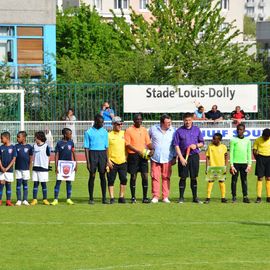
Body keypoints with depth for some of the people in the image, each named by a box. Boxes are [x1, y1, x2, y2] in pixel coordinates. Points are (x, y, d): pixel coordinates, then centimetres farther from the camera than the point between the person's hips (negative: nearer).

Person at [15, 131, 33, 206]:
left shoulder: (29, 147, -1)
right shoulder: (16, 146, 2)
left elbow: (31, 158, 4)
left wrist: (29, 168, 2)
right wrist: (13, 166, -2)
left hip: (26, 168, -1)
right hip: (18, 168, 1)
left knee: (25, 183, 6)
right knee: (18, 183, 2)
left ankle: (25, 200, 12)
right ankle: (19, 200, 6)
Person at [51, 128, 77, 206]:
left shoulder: (71, 142, 6)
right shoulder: (59, 143, -4)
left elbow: (73, 154, 12)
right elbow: (56, 155, -4)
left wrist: (75, 164, 7)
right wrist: (56, 167, -9)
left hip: (69, 165, 3)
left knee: (69, 182, 7)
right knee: (58, 181, -6)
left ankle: (68, 199, 14)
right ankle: (55, 199, -5)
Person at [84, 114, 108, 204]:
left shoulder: (104, 132, 10)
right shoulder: (88, 132, 0)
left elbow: (106, 147, 13)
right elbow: (86, 148, -1)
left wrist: (107, 160, 6)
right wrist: (88, 162, -7)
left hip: (102, 153, 3)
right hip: (92, 153, -3)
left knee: (102, 176, 2)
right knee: (92, 176, -2)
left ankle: (104, 198, 5)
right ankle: (91, 198, 4)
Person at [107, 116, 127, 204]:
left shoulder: (124, 134, 10)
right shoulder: (109, 135, -1)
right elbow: (105, 149, -2)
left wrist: (127, 157, 10)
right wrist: (108, 160, -9)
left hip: (122, 161, 3)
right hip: (112, 162, -3)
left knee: (124, 179, 1)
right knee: (111, 180, -2)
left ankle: (121, 197, 11)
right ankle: (112, 198, 3)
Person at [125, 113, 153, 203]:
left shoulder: (144, 130, 12)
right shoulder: (129, 130, -2)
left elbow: (148, 142, 13)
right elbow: (127, 144, -8)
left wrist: (151, 149, -8)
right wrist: (137, 151, -18)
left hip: (143, 155, 4)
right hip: (133, 155, -4)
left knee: (145, 176, -3)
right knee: (133, 176, 0)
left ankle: (145, 197, 2)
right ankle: (133, 197, 7)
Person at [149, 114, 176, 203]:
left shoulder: (173, 131, 2)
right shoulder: (153, 129, 1)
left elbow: (175, 145, 10)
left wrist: (174, 157, 7)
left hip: (167, 158, 0)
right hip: (155, 158, 0)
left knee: (166, 178, 2)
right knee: (155, 177, -1)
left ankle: (165, 197, 7)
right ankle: (155, 196, 4)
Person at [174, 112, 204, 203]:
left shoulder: (196, 130, 8)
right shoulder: (179, 131, 0)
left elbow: (202, 143, 14)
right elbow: (176, 145, -3)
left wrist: (196, 145, -8)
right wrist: (181, 158, -11)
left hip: (194, 156, 2)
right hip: (183, 156, -2)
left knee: (194, 177, 7)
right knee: (183, 177, 0)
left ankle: (195, 197, 13)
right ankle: (181, 197, 6)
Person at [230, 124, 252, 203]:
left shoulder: (247, 141, 11)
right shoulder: (233, 140, 2)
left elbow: (249, 153, 13)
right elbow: (231, 153, 0)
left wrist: (249, 164, 5)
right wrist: (231, 165, -7)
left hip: (244, 163, 2)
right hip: (235, 163, -2)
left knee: (244, 180, 2)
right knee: (234, 180, -1)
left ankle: (245, 197, 3)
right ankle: (234, 197, 4)